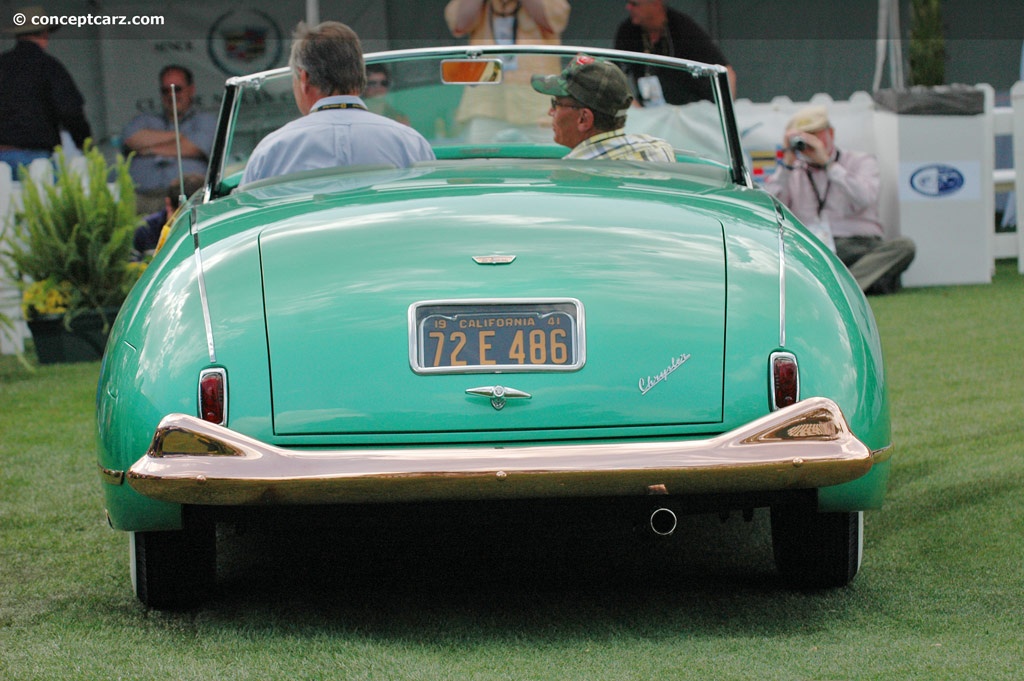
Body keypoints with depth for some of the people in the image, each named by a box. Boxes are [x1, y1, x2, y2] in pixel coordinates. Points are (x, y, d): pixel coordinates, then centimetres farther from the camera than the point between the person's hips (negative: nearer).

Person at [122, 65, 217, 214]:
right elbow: (132, 139, 6)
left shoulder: (206, 120, 22)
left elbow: (192, 148, 2)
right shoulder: (145, 120, 30)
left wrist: (149, 149, 10)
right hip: (142, 197, 2)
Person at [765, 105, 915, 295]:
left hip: (859, 245, 0)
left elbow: (865, 199, -7)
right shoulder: (791, 172, 21)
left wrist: (827, 163, -5)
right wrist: (787, 163, 1)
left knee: (904, 247, -29)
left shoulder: (861, 162, 15)